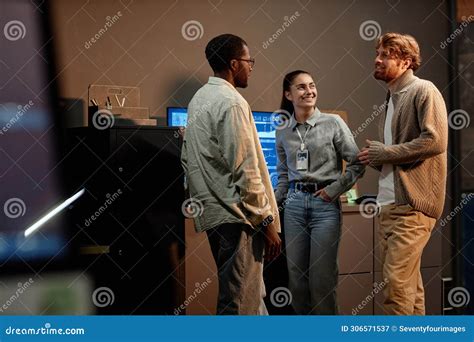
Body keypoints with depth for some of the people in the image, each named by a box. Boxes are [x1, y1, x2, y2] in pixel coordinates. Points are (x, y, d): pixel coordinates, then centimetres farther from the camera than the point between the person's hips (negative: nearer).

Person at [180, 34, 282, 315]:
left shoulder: (199, 98, 14)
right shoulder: (232, 102, -15)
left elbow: (187, 159, 19)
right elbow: (246, 171, -19)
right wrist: (267, 222, -14)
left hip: (213, 211, 10)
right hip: (237, 216, -10)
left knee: (252, 294, 19)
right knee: (240, 304, -3)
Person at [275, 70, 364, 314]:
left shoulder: (333, 123, -1)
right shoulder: (283, 131, 8)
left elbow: (357, 164, -1)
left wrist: (333, 191, -7)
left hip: (325, 204, -3)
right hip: (294, 203, 3)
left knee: (322, 276, -3)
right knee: (296, 274, 6)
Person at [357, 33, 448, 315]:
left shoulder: (424, 91, -5)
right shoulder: (392, 98, 20)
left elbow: (435, 141, -18)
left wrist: (384, 152, -12)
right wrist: (375, 157, 6)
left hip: (412, 204, -9)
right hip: (389, 204, 9)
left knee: (396, 282, -12)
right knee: (409, 282, 12)